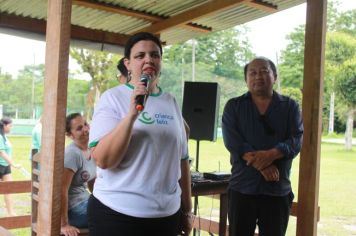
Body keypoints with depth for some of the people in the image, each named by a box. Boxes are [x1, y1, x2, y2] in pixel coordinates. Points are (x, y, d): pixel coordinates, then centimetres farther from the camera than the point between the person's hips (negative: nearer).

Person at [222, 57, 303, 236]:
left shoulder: (290, 106, 7)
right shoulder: (233, 106, 5)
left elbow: (296, 140, -5)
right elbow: (232, 141, -9)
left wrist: (271, 154, -23)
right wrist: (261, 164, -20)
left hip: (278, 189, 1)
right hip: (242, 187, 0)